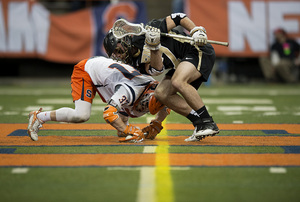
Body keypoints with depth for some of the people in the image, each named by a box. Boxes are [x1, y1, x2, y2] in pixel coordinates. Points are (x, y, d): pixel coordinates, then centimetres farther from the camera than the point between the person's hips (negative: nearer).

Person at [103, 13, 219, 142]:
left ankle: (209, 124, -25)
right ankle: (199, 124, -6)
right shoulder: (137, 62, 1)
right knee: (161, 93, -5)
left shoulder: (148, 29, -15)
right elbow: (157, 69, -18)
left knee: (178, 82, -30)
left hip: (198, 50, -8)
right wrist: (153, 47, -29)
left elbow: (178, 18, -10)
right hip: (182, 62, 8)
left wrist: (196, 31, -22)